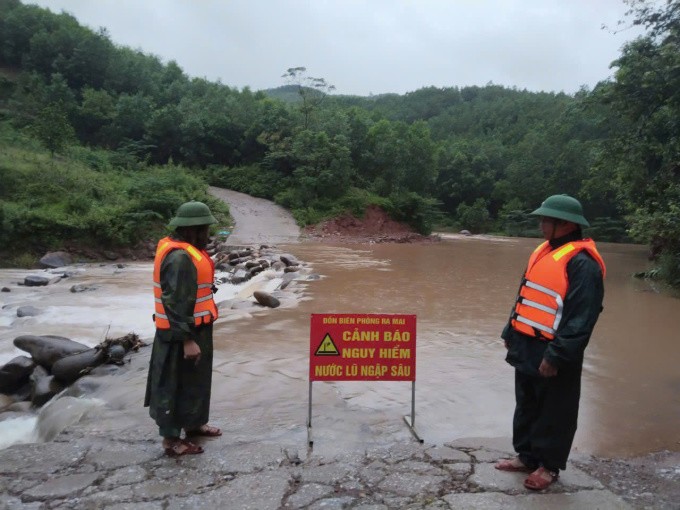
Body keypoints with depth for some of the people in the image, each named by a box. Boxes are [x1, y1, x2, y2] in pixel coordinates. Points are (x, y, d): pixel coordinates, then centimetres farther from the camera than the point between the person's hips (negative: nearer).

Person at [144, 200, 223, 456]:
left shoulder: (185, 250, 7)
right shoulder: (180, 257, -25)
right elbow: (177, 303, -26)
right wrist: (187, 339, -24)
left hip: (195, 328, 10)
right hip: (181, 334, -10)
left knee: (195, 379, 21)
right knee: (176, 383, 3)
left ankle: (194, 424, 37)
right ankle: (171, 439, 16)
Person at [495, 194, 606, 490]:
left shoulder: (582, 263, -18)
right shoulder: (543, 251, 10)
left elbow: (581, 317, -22)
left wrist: (556, 355, -22)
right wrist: (510, 332, 17)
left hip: (552, 354, -9)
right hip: (527, 347, 9)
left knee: (554, 413, 8)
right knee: (526, 406, 19)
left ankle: (549, 465, 24)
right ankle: (527, 456, 33)